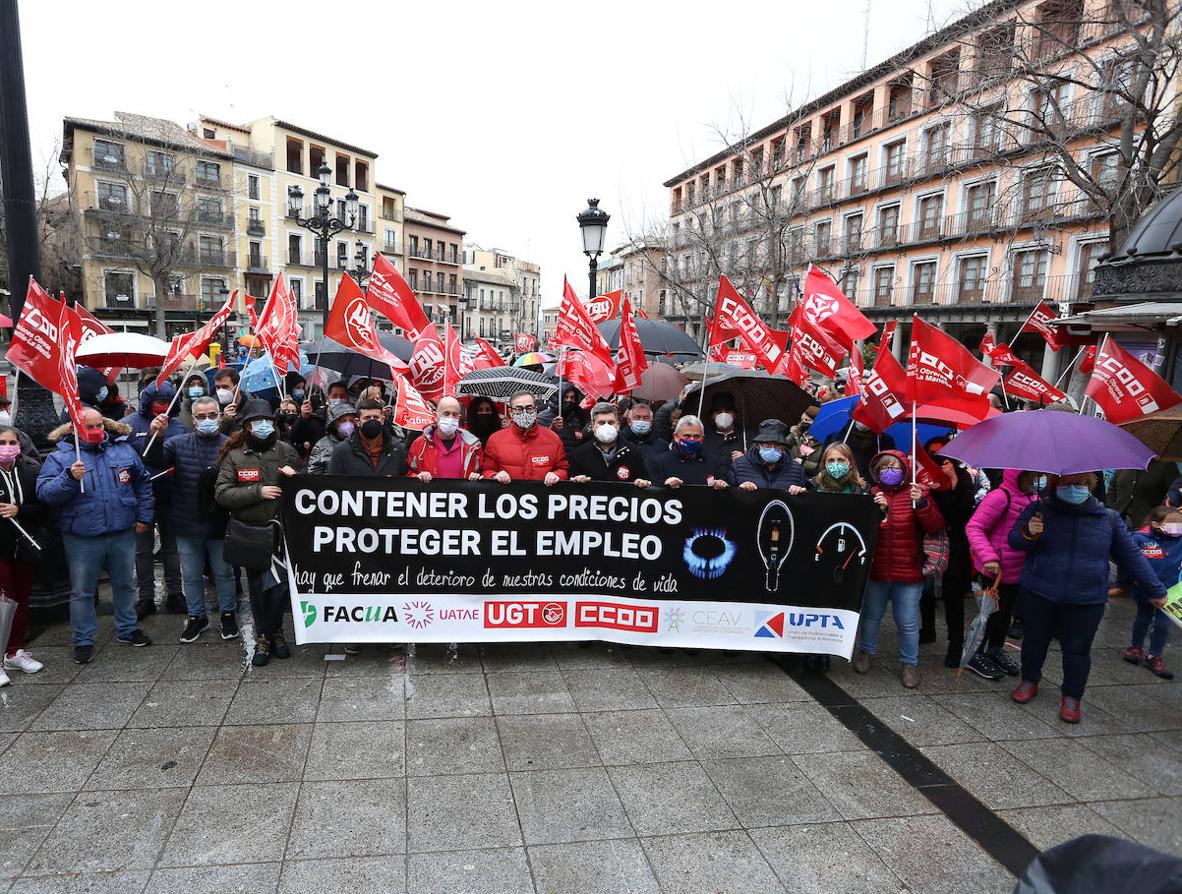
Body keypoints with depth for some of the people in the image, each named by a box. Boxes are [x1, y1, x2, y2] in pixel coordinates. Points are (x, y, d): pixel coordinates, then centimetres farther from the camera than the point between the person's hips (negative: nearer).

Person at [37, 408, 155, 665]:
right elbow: (44, 493, -13)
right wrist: (69, 477, -30)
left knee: (125, 585, 17)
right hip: (82, 540, -3)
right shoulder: (60, 457, -4)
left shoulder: (123, 449, 4)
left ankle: (127, 629, 34)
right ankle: (83, 641, 22)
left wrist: (144, 516, 8)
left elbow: (143, 484, 13)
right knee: (82, 592, 8)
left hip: (123, 535, 3)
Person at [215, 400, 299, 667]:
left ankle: (266, 636, 18)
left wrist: (295, 477, -8)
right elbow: (221, 494, -7)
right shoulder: (234, 456, 2)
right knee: (257, 587, 8)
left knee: (277, 585, -3)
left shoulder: (285, 450, 5)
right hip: (251, 531, 0)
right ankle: (274, 634, 25)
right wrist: (257, 491, -16)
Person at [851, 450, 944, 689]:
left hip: (908, 573, -2)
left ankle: (910, 663, 23)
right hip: (875, 569, 2)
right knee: (871, 615, 17)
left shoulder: (916, 493, -2)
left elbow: (936, 527, -9)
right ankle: (866, 652, 37)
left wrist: (922, 504, -24)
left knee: (908, 623, 5)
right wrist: (875, 509, -19)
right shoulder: (871, 495, 2)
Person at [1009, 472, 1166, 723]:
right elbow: (1014, 540, -2)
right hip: (1038, 595, 0)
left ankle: (1071, 697, 25)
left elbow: (1131, 556, 11)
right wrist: (1028, 534, -24)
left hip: (1086, 601, 0)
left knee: (1077, 649, 7)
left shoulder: (1108, 518, 2)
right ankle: (1029, 681, 35)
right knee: (1035, 640, 14)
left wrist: (1155, 590, 13)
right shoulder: (1039, 510, -2)